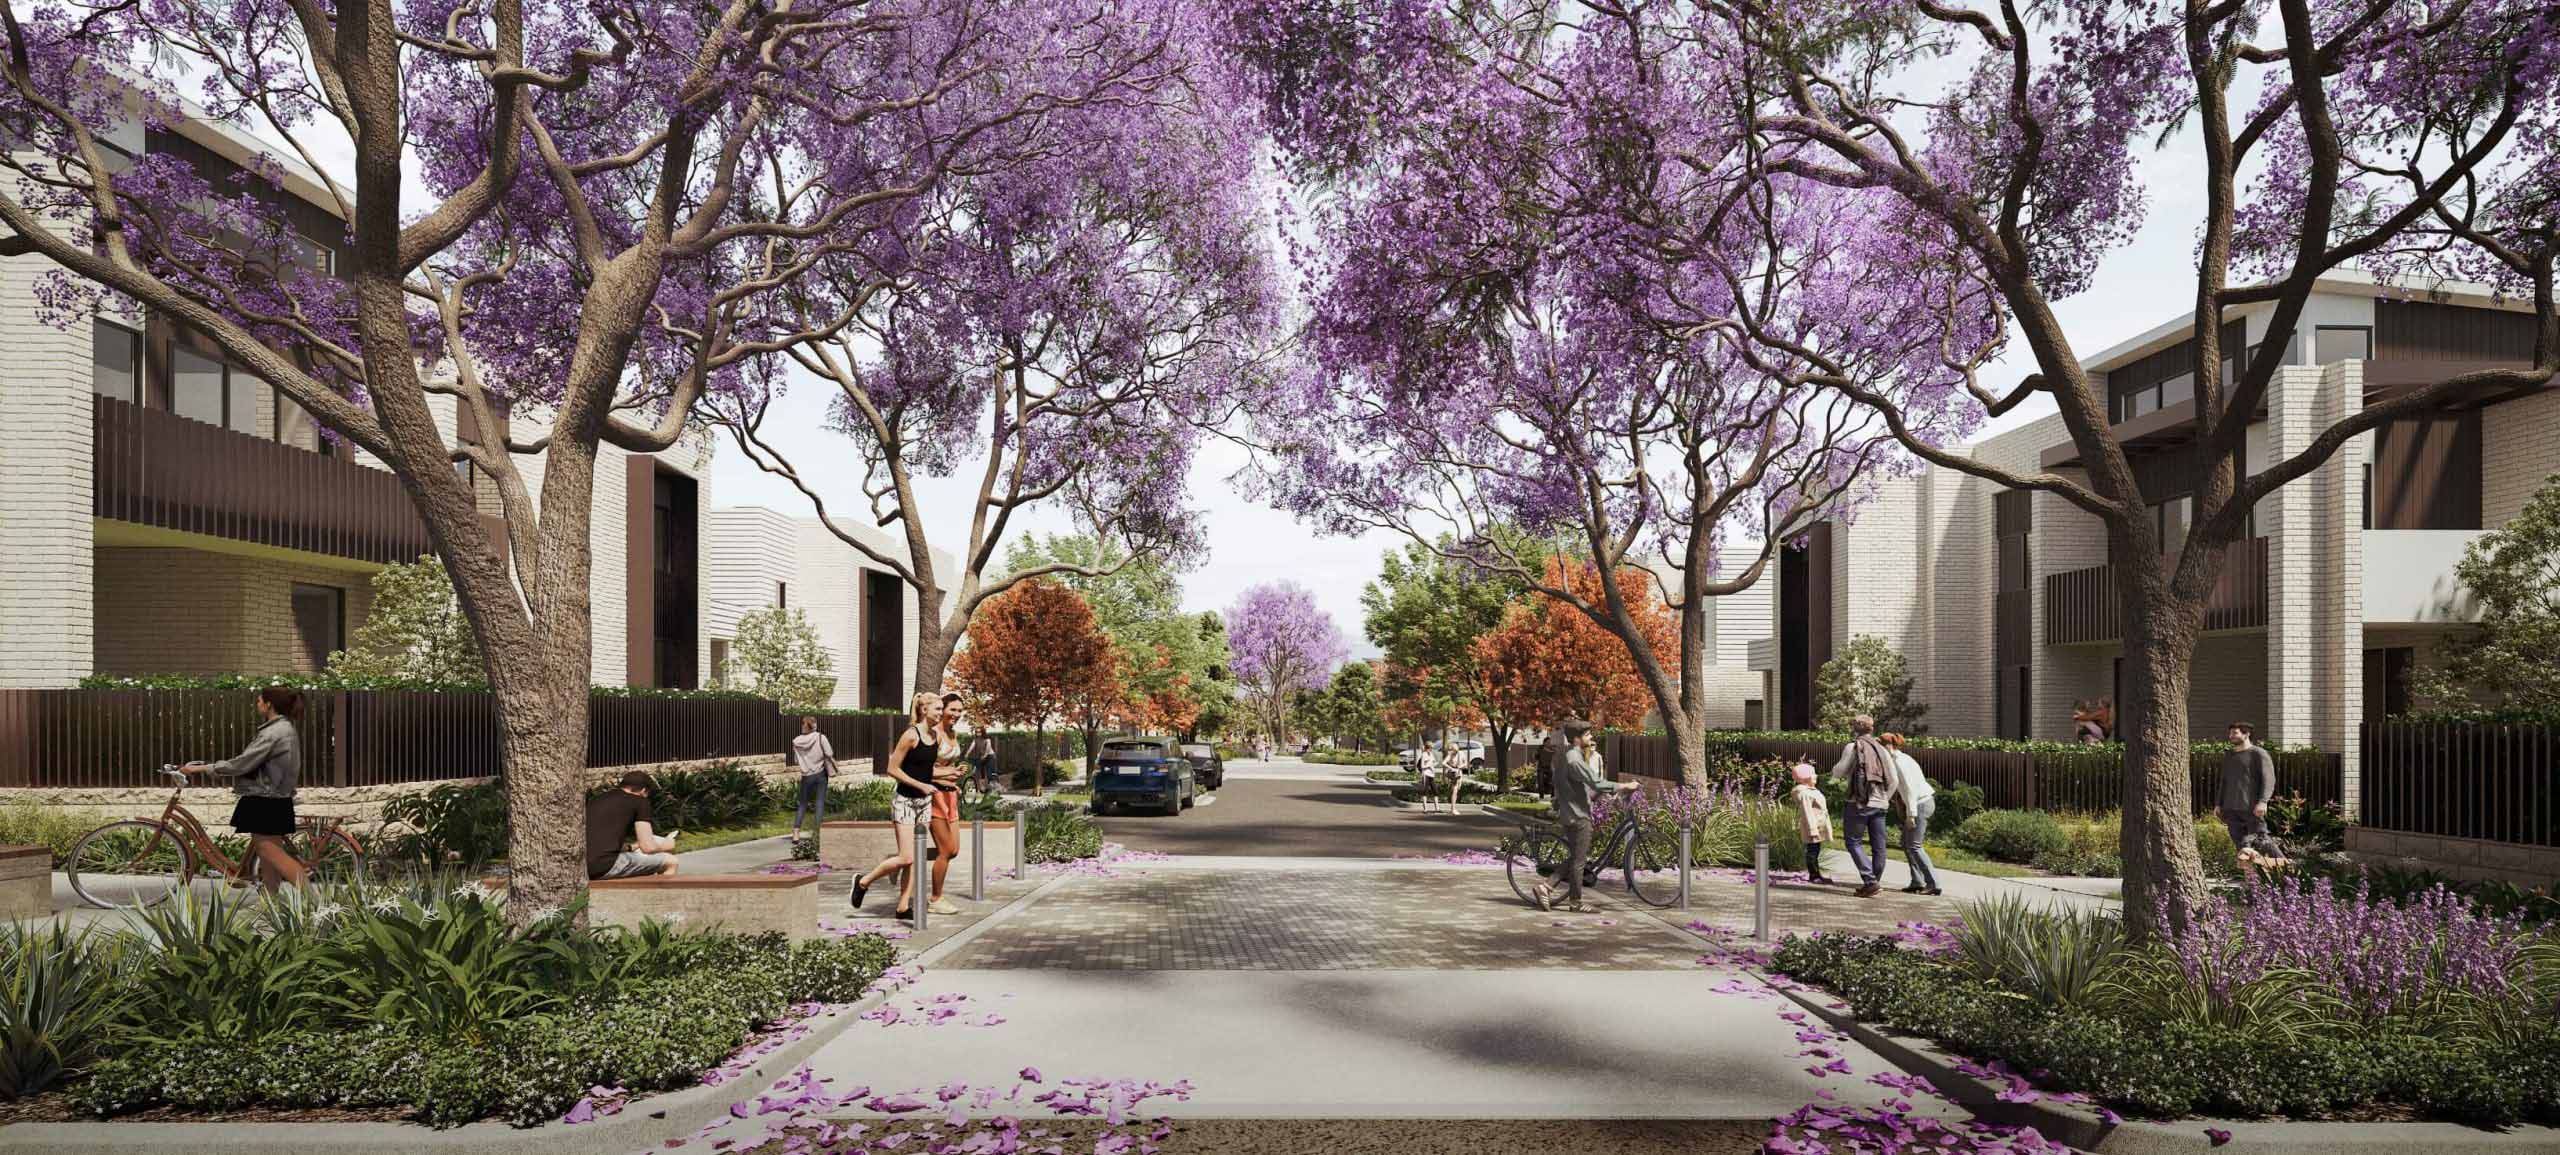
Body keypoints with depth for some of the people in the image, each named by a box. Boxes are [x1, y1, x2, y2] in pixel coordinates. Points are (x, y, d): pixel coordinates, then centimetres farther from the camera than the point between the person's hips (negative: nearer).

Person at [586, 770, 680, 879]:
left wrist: (631, 847, 42)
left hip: (583, 868, 9)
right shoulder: (639, 801, 4)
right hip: (605, 867, -9)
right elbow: (648, 847, -1)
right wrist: (665, 846, 21)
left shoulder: (595, 800, 25)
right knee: (670, 861, 2)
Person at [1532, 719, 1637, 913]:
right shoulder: (1574, 760, -20)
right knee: (1578, 859, 0)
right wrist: (1625, 786, -20)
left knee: (1575, 857, 15)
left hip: (1573, 813, 10)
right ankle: (1575, 902, 8)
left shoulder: (1570, 755, 13)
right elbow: (1596, 783, -25)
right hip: (1577, 815, -10)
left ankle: (1546, 887, 10)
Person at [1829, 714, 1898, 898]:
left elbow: (1838, 773, -4)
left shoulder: (1853, 747, -5)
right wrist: (1885, 799, 19)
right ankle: (1874, 882, 15)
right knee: (1878, 846, 9)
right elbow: (1893, 780, 9)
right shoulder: (1882, 750, 11)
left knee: (1853, 842, 1)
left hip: (1859, 803, -5)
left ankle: (1870, 881, -10)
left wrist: (1835, 767, 17)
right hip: (1879, 804, 6)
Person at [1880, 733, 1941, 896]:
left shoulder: (1899, 762, -15)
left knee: (1914, 845, -7)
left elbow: (1910, 788, -20)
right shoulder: (1902, 759, 15)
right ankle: (1917, 882, 12)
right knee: (1906, 842, 12)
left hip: (1921, 803, -10)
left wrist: (1910, 814, -20)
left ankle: (1933, 884, -7)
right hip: (1923, 802, 10)